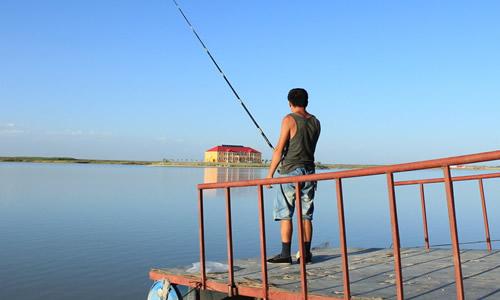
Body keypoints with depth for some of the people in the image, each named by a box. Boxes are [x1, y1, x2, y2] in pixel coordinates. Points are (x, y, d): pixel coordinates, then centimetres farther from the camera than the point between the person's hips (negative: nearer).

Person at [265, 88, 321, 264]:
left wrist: (270, 173, -5)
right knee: (306, 215, 8)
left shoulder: (289, 119, -6)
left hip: (290, 171, -6)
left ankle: (285, 254, -3)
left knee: (285, 214, -2)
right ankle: (306, 253, 11)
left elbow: (279, 149, -11)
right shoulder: (315, 122, 12)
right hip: (309, 170, 6)